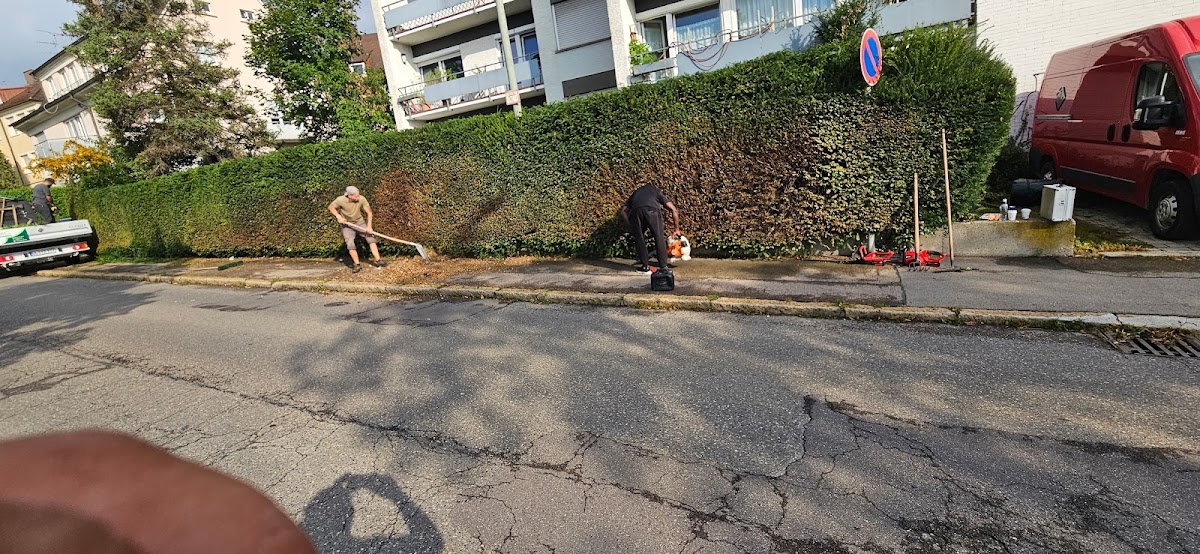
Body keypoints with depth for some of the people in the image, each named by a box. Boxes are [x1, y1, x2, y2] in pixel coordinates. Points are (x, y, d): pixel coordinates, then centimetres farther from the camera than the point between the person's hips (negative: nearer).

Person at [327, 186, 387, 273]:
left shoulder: (361, 199, -21)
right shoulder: (340, 200, -21)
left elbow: (369, 213, -16)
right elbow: (331, 207, -3)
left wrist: (369, 226, -25)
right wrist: (338, 216, -20)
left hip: (359, 222, 1)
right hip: (347, 225, -1)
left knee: (370, 237, -13)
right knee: (350, 244, -14)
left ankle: (378, 260, -13)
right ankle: (357, 264, -3)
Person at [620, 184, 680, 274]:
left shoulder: (635, 193, 41)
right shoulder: (656, 191, 37)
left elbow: (623, 211, 26)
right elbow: (674, 210, 29)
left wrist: (631, 226, 27)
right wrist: (677, 229, 35)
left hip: (635, 211, 1)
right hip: (652, 210, -1)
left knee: (639, 240, 18)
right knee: (659, 238, 13)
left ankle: (645, 267, 24)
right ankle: (663, 267, 17)